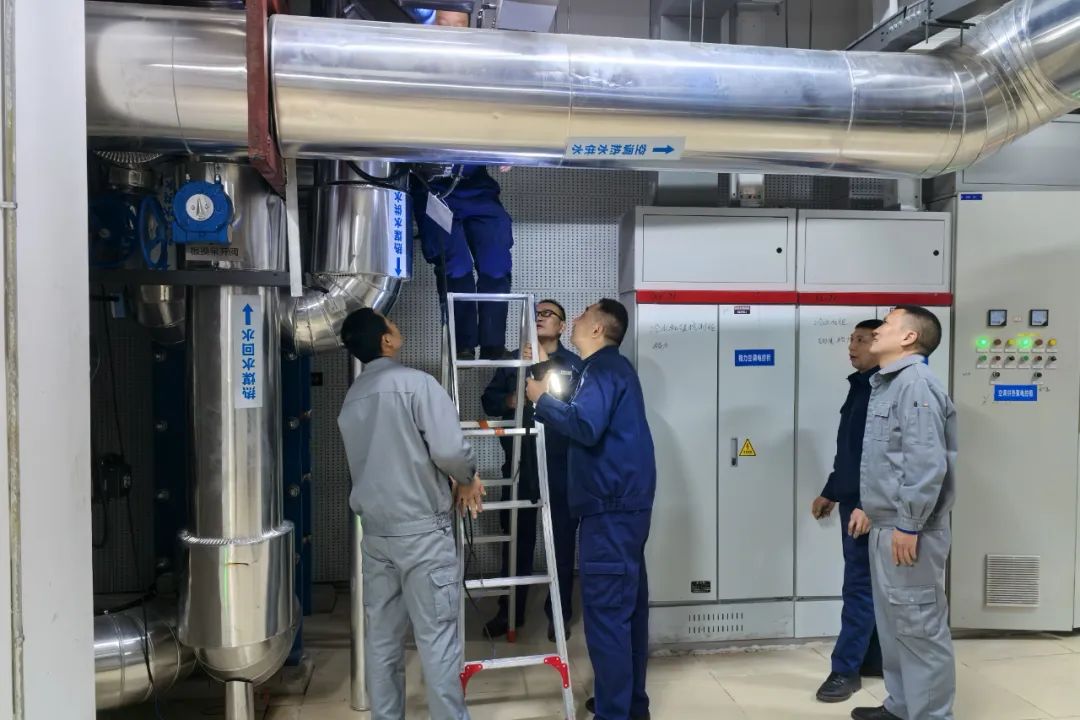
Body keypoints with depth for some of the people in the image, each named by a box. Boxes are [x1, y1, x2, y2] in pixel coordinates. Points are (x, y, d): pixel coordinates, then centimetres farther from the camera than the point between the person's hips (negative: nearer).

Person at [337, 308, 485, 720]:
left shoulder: (352, 399, 12)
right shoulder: (416, 382, -12)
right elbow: (449, 450, -20)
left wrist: (448, 484, 14)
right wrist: (468, 478, 1)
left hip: (375, 532, 7)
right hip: (422, 529, -7)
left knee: (381, 637, 14)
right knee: (437, 636, 2)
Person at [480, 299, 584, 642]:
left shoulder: (574, 364, 3)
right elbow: (488, 401, 7)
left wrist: (544, 365, -20)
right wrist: (512, 399, -13)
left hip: (560, 466, -2)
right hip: (519, 464, 2)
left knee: (562, 541, 6)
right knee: (517, 539, 11)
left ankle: (559, 613, 21)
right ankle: (510, 611, 25)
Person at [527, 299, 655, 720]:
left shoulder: (603, 367, -12)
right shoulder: (611, 367, 20)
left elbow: (586, 426, -26)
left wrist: (543, 400, -12)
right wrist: (553, 399, 11)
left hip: (612, 503, -10)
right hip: (625, 500, 10)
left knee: (605, 608, -5)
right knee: (627, 604, 16)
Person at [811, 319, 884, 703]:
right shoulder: (859, 387, 15)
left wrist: (869, 505, -25)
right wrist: (829, 493, 24)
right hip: (851, 500, 9)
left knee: (860, 586, -2)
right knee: (871, 585, 16)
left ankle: (845, 669, 6)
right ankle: (875, 658, 27)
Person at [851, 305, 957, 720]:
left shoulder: (916, 382, -17)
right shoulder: (887, 384, 15)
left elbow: (927, 463, -24)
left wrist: (908, 525, -22)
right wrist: (870, 508, 21)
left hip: (907, 531, -10)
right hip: (886, 527, 10)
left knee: (919, 627, 0)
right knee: (893, 623, 19)